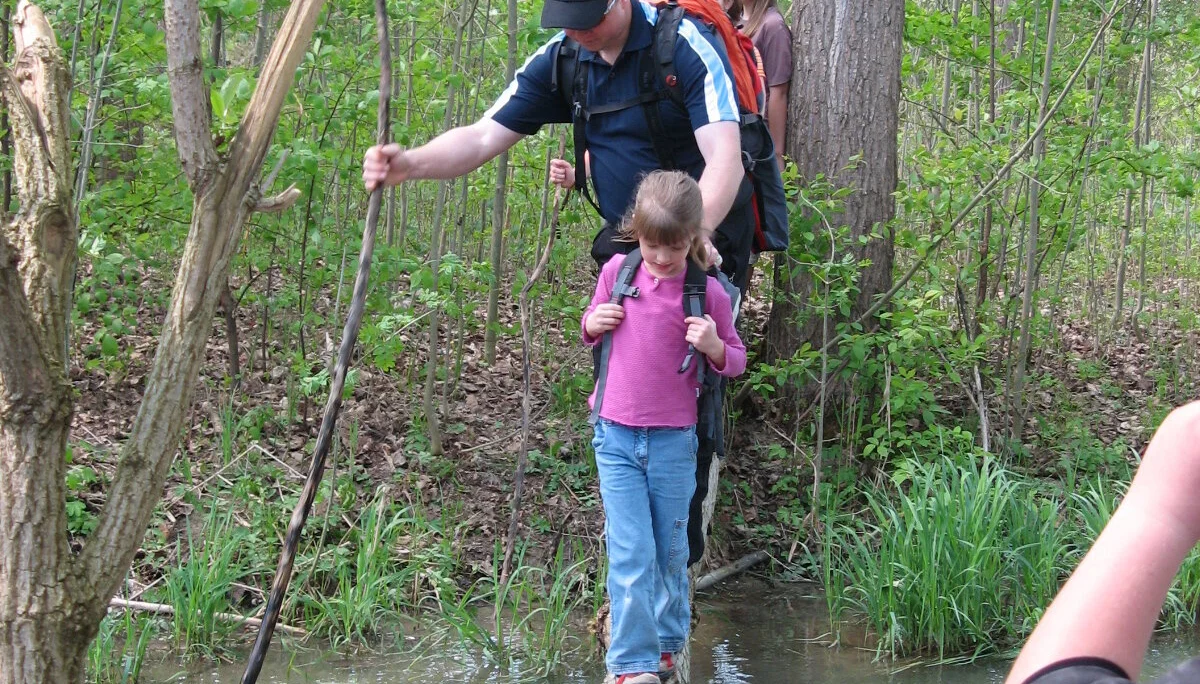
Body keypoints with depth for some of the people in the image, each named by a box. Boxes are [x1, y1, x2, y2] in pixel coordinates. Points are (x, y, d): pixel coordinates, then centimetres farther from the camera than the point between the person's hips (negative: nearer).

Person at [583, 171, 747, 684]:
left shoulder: (707, 292, -7)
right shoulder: (618, 271, 0)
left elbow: (736, 361, 4)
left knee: (671, 553, 13)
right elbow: (593, 331, 18)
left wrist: (714, 346, -18)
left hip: (673, 441, 0)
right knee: (630, 555, -5)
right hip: (616, 435, 1)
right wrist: (591, 324, -6)